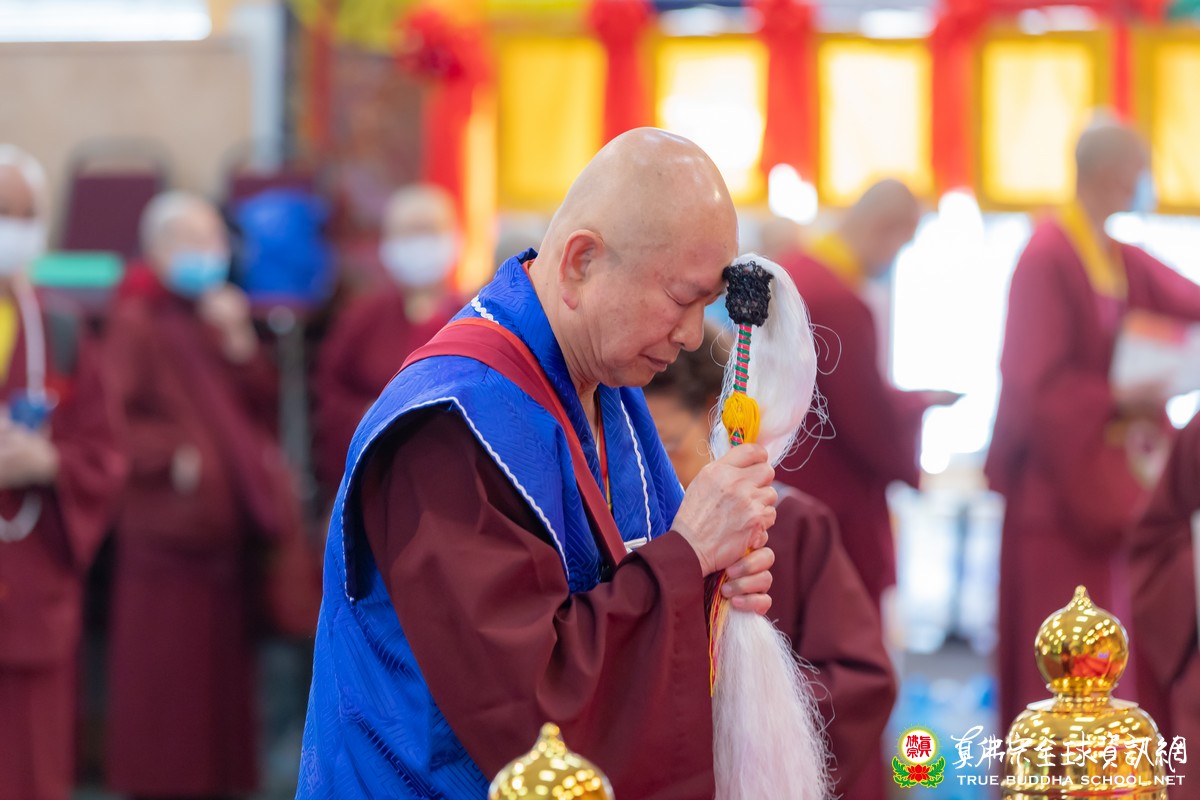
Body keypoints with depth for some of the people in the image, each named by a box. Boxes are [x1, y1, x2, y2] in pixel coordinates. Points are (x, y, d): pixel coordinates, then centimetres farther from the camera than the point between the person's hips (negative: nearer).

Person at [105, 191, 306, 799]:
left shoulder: (222, 320, 18)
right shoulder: (138, 323, -5)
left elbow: (261, 406, 9)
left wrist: (239, 344, -3)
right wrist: (172, 454, -22)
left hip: (229, 528, 7)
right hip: (165, 527, -7)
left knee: (223, 675, 8)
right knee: (162, 677, -6)